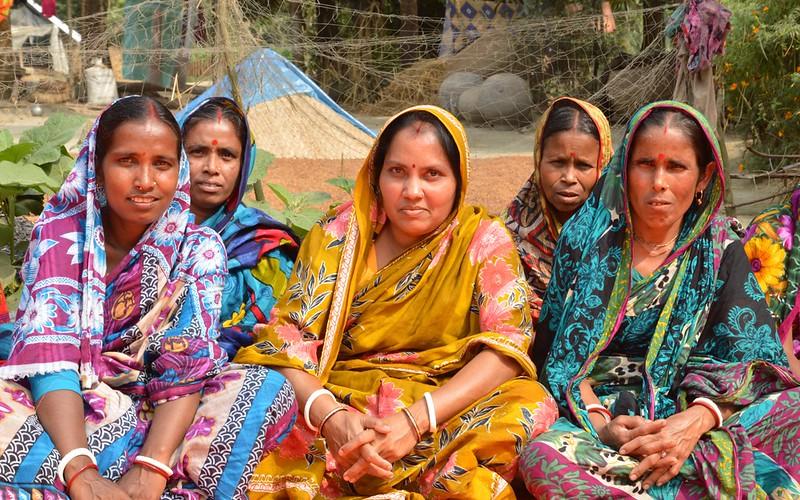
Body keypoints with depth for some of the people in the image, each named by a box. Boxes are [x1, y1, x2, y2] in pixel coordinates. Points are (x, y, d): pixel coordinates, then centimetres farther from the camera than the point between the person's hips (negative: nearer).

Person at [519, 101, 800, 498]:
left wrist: (694, 422, -23)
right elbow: (562, 353, 1)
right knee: (543, 457, -34)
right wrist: (599, 423, -18)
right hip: (594, 413, 0)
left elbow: (750, 356, -4)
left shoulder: (719, 250, 6)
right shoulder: (587, 238, 4)